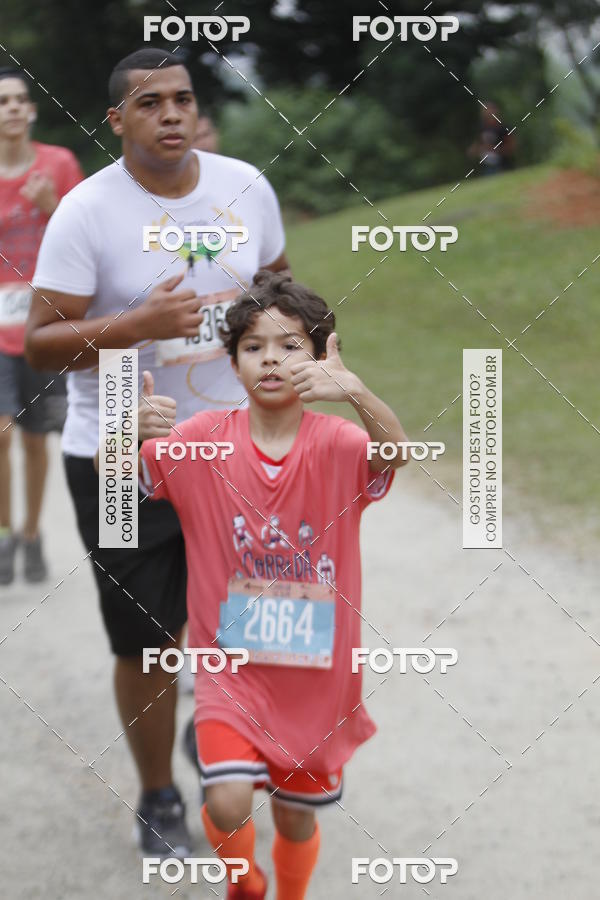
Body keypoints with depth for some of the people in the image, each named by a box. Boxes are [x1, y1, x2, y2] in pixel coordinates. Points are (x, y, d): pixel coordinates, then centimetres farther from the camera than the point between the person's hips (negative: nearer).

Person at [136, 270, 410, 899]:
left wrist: (356, 393, -54)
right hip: (231, 661, 0)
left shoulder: (335, 444, -13)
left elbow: (393, 452, -33)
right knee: (227, 804, -17)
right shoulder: (206, 439, -8)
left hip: (315, 673, 0)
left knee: (297, 816, 15)